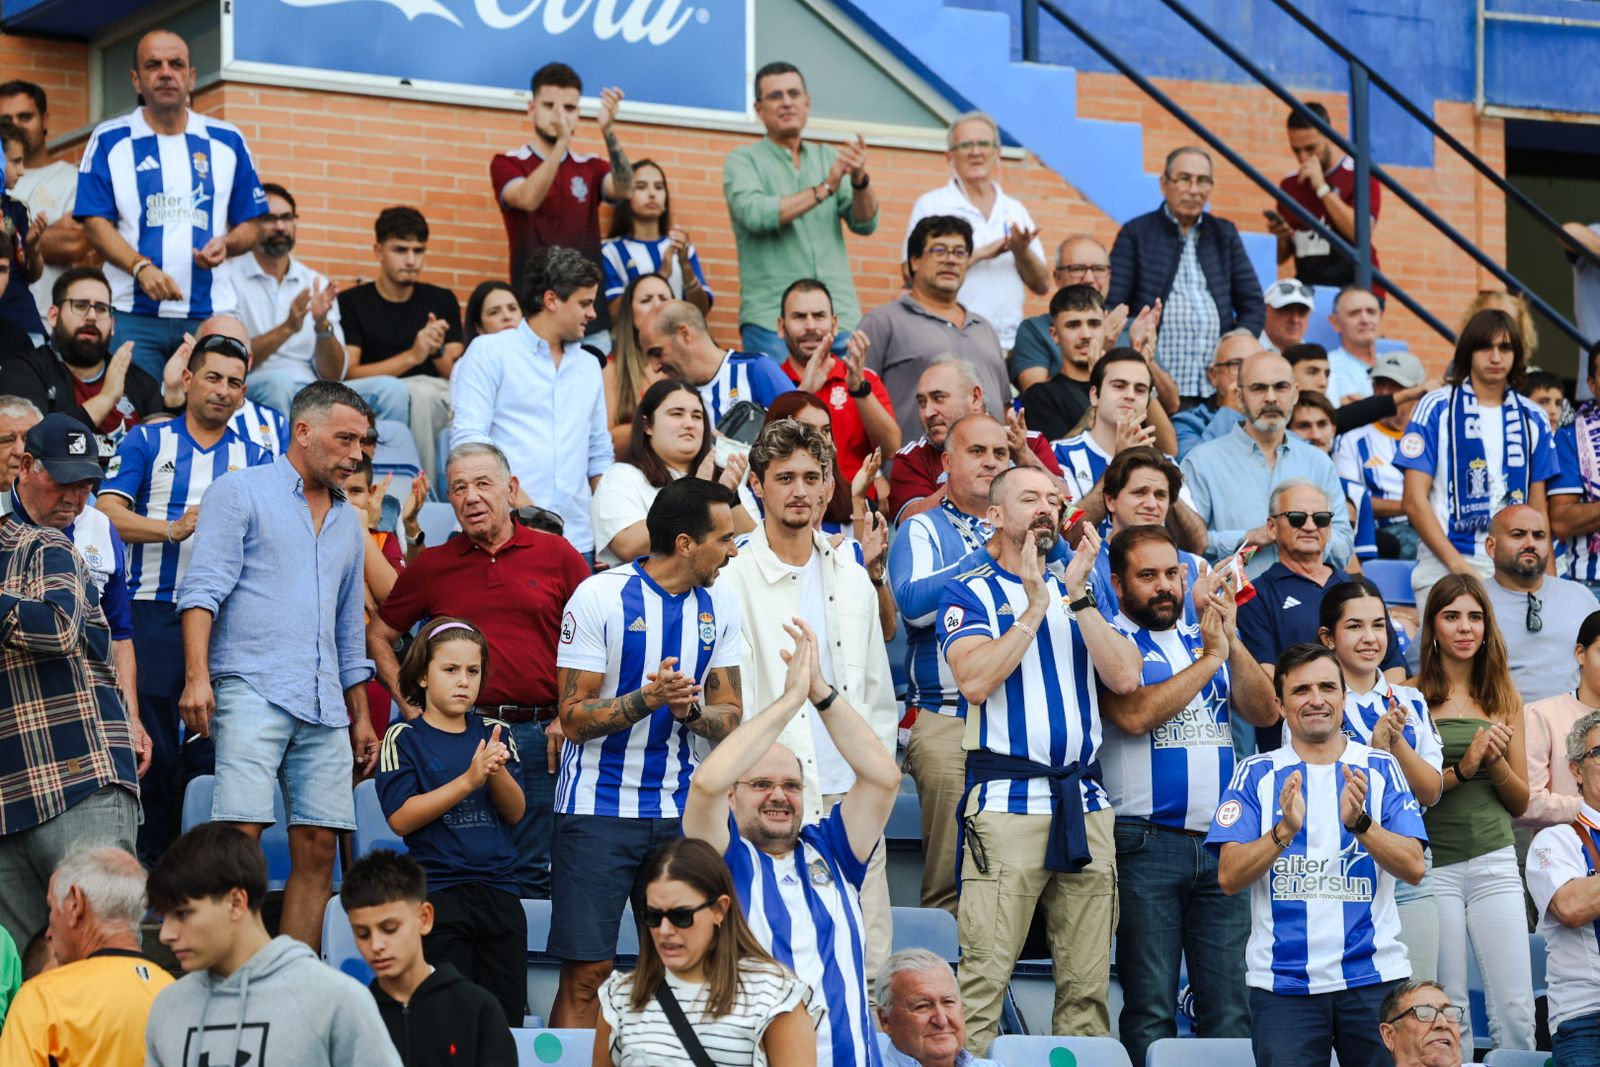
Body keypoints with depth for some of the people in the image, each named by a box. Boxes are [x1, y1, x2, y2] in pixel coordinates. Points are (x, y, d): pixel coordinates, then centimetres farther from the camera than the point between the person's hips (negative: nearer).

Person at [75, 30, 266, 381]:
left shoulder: (227, 141, 12)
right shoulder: (109, 140, 6)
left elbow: (251, 225, 14)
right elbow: (96, 224, 0)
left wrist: (227, 244, -9)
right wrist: (141, 268, -16)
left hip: (210, 313, 2)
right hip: (133, 315, -2)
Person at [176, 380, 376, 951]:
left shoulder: (348, 521, 23)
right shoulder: (241, 492, 3)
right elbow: (203, 588, -6)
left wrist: (361, 716, 23)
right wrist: (197, 677, -19)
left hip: (324, 705, 6)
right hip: (252, 688, -6)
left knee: (318, 849, -1)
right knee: (242, 830, -17)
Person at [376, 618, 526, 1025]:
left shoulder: (494, 733, 12)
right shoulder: (404, 739, 0)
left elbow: (515, 813, 6)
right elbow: (401, 819, -11)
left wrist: (497, 771, -14)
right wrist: (469, 780, -18)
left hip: (499, 893, 4)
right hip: (437, 894, -4)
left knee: (507, 1014, 4)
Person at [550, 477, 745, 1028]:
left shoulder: (719, 606, 7)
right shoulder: (600, 596, -9)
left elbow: (729, 717, 8)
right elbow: (575, 719, -10)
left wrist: (690, 710, -14)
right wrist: (648, 699, -25)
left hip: (680, 811, 5)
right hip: (598, 808, -5)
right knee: (586, 972, -6)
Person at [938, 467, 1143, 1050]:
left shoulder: (1082, 593, 18)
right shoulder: (970, 593, 5)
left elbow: (1124, 678, 2)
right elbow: (975, 680, -13)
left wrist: (1078, 596, -5)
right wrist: (1035, 607, -10)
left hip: (1085, 802, 5)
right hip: (1007, 801, -5)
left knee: (1088, 985, 4)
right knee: (984, 977, -11)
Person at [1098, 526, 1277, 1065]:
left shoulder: (1205, 638, 17)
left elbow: (1265, 712, 7)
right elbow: (1135, 714, -16)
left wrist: (1231, 640, -5)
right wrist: (1209, 659, -9)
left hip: (1221, 844, 5)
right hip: (1148, 844, -4)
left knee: (1230, 1008, 2)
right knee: (1150, 1007, -2)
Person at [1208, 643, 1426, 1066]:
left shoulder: (1380, 769, 7)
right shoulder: (1256, 774, 6)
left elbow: (1413, 868, -3)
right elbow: (1229, 878, -3)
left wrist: (1360, 823, -19)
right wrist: (1285, 831, -19)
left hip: (1373, 975, 1)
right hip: (1281, 980, -1)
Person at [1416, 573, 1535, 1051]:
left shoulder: (1504, 698, 10)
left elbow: (1521, 803, 12)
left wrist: (1495, 760, -6)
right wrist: (1462, 769, -15)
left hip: (1494, 863, 2)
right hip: (1432, 864, -2)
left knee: (1517, 1008, -3)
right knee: (1448, 1010, 2)